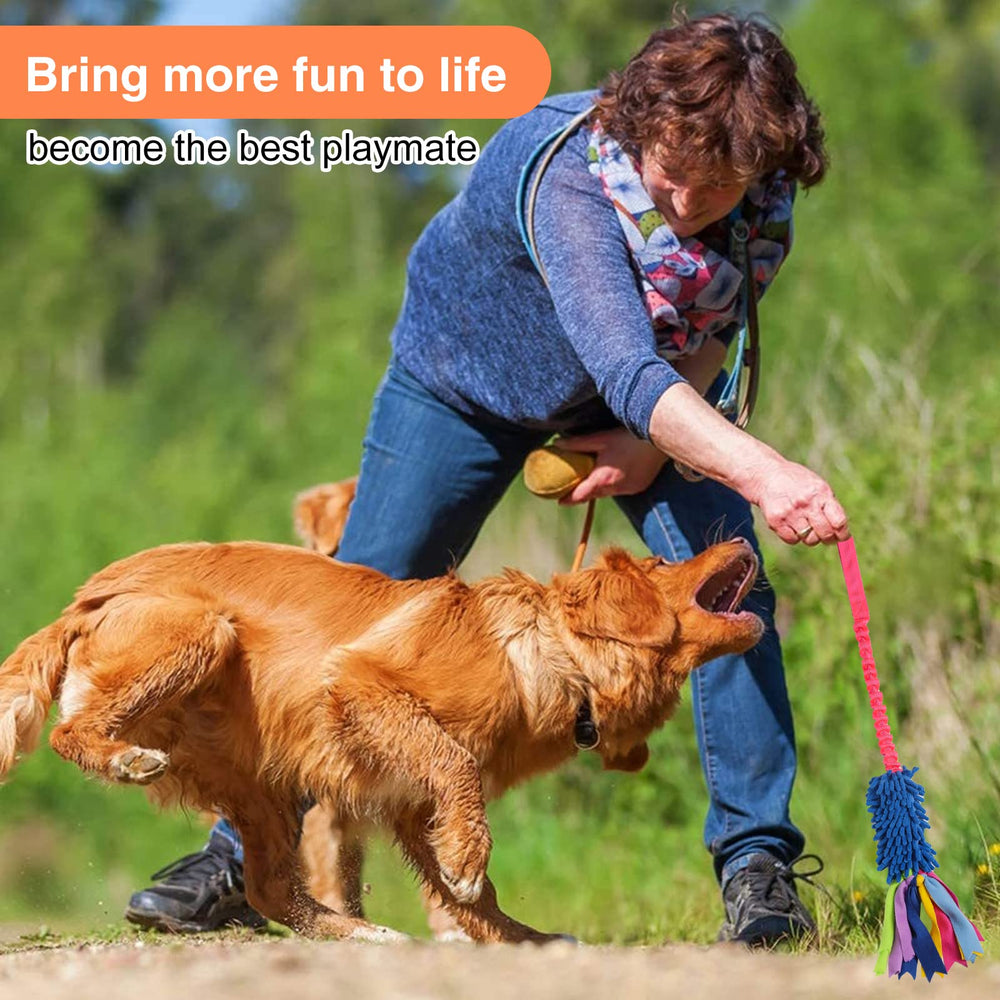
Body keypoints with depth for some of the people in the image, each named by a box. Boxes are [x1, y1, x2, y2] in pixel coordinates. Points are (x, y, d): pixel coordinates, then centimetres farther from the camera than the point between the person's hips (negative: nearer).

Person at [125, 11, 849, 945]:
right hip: (469, 376, -3)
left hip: (664, 389, 4)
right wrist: (760, 471, -68)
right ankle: (244, 857, 12)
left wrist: (654, 437, -20)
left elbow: (719, 318, -5)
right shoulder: (564, 175, -42)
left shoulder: (763, 180, -24)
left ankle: (757, 864, -6)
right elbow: (627, 370, -54)